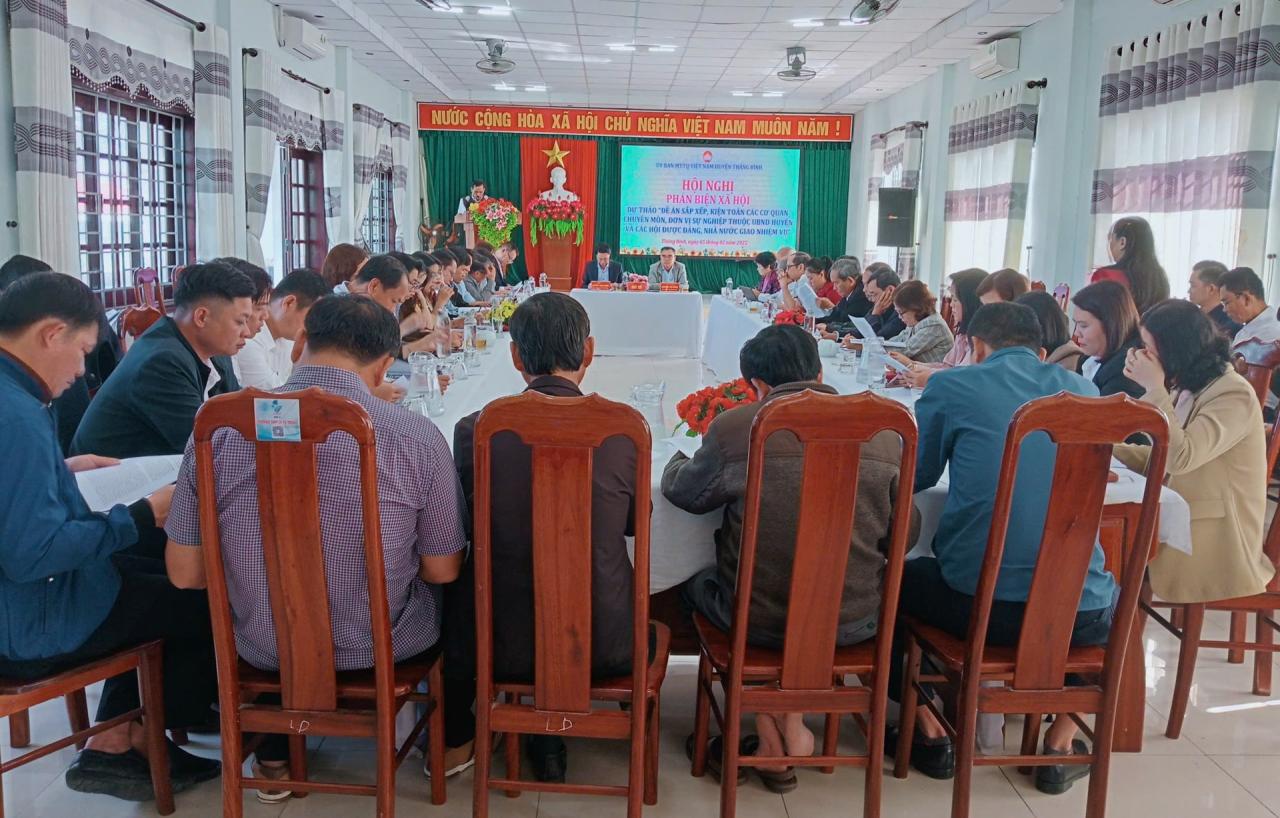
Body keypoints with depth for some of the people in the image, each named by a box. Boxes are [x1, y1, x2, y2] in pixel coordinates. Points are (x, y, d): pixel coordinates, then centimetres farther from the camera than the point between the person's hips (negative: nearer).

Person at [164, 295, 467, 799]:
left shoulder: (218, 430, -14)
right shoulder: (416, 436, -19)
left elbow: (185, 573, -5)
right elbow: (442, 572, -8)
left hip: (261, 648, 2)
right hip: (384, 646, -1)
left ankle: (275, 752, 43)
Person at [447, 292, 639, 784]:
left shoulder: (474, 429, -12)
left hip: (505, 644, 0)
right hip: (604, 645, 0)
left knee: (457, 581, 32)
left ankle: (454, 740, 48)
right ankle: (548, 734, 42)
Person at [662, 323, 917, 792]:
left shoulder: (734, 427, -12)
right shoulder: (882, 431, -3)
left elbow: (682, 492, 5)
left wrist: (678, 461, 28)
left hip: (758, 621, -3)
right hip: (855, 622, 3)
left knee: (698, 582, 29)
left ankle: (773, 735, 26)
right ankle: (790, 725, 29)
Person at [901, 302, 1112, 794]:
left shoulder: (953, 385, 3)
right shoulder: (1084, 392, 13)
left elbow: (916, 477, 16)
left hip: (976, 602, -3)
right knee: (1117, 597, 38)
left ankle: (927, 728, 24)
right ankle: (1060, 742, 30)